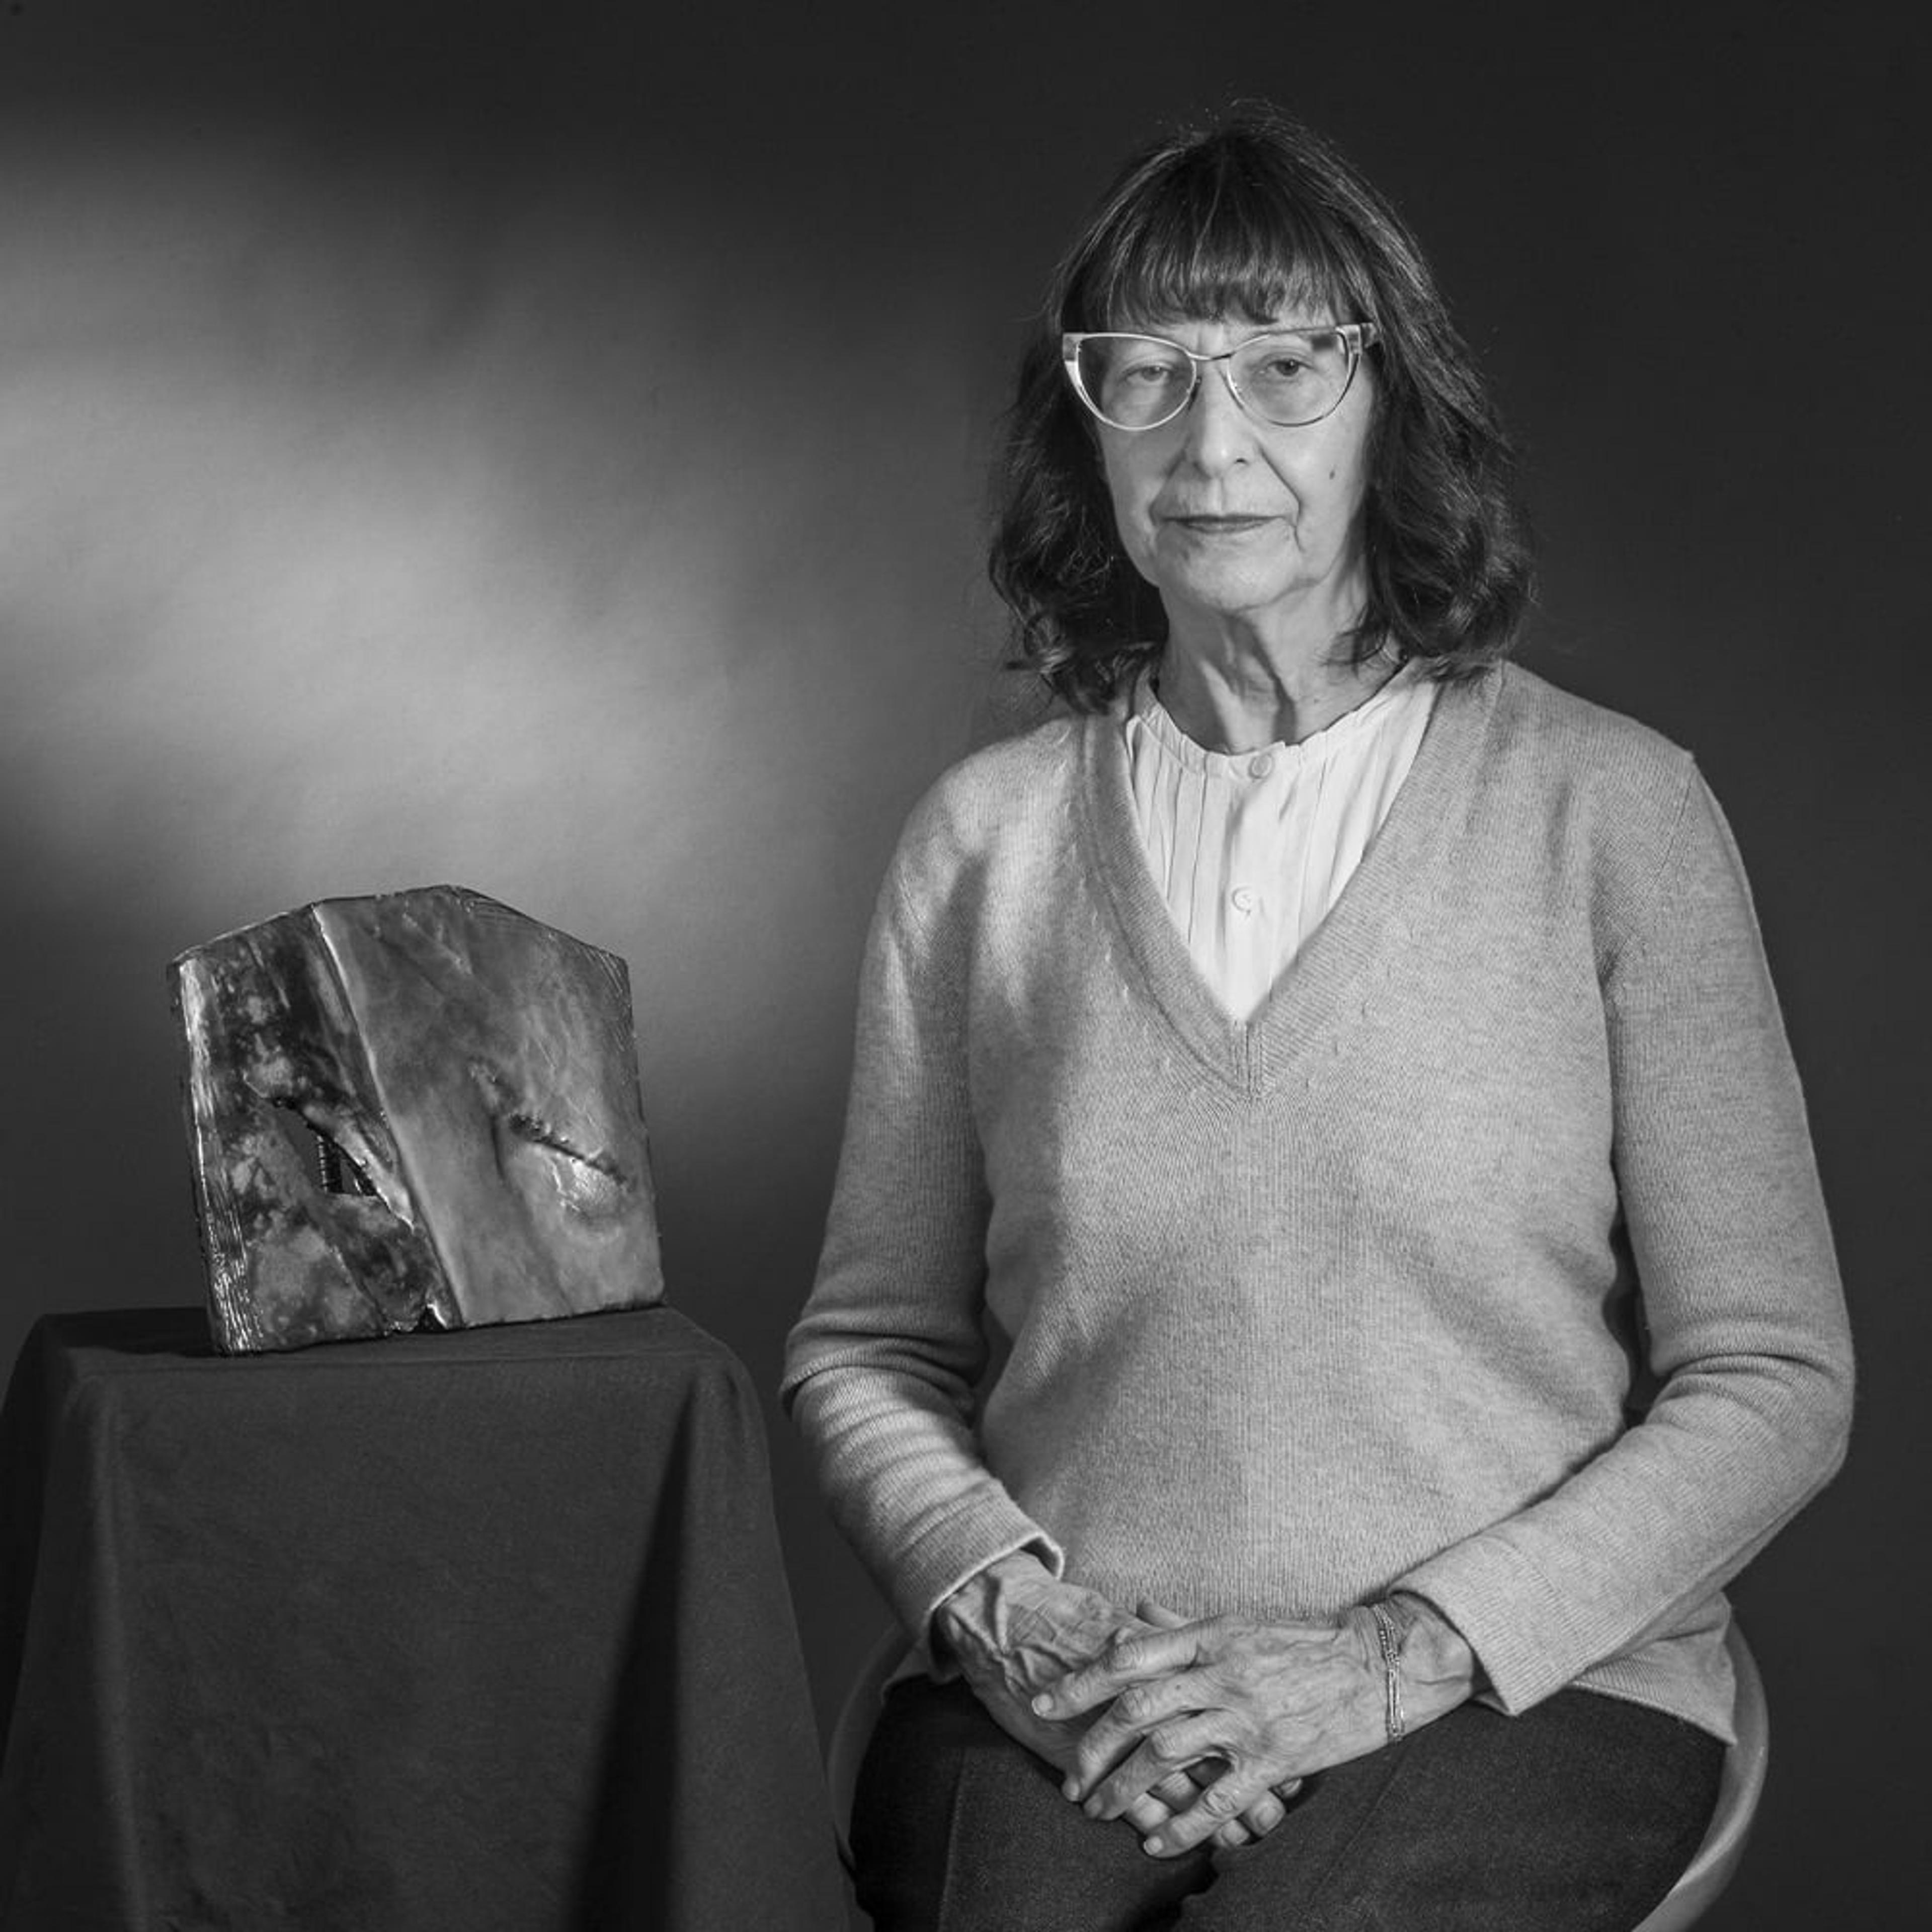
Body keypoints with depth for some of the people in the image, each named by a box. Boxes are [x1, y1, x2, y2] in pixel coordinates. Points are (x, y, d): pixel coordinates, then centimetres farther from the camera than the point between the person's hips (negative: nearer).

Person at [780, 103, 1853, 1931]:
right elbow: (866, 1349, 14)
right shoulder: (982, 836, 8)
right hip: (1066, 1709, 2)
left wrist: (1396, 1651, -10)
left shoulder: (1611, 807, 1)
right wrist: (1010, 1611, -6)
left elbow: (1771, 1382, 0)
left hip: (1525, 1690, -1)